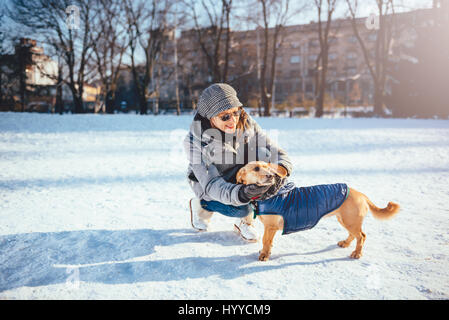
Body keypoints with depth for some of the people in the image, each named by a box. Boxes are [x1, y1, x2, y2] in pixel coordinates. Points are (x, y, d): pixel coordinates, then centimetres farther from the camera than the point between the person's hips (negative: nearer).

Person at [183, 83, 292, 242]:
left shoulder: (247, 124, -20)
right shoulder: (195, 141, -29)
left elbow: (277, 152, -20)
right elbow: (211, 184, -34)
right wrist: (239, 194, -54)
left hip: (243, 176, 4)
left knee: (263, 152, -24)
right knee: (241, 209, -31)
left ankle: (246, 221, -7)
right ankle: (201, 205, 6)